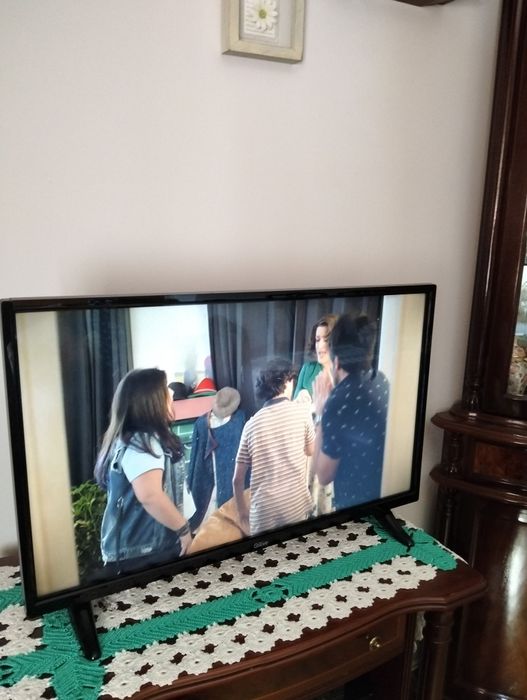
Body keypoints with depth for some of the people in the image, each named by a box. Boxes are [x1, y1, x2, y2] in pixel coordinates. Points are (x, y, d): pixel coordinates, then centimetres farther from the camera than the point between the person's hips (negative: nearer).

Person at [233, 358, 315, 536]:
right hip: (296, 507, -1)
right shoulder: (301, 411, -4)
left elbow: (238, 479, 2)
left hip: (263, 513, 1)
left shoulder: (252, 423, 1)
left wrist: (242, 513, 17)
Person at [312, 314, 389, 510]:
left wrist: (320, 416, -11)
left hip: (356, 504, -7)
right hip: (386, 497, 7)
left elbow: (324, 475, -14)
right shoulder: (382, 381, -5)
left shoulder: (339, 403, -27)